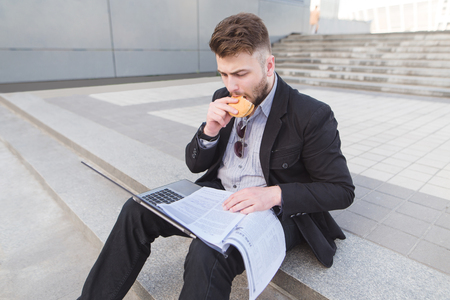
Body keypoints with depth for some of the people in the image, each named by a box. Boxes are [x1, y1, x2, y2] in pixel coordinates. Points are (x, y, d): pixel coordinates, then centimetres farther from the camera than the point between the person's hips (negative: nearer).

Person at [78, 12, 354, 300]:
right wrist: (210, 130, -15)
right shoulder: (224, 100, 2)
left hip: (275, 210, -5)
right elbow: (195, 164, 7)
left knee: (208, 252, -35)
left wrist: (274, 194, -27)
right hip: (217, 193, 6)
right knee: (137, 210, -6)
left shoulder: (312, 115, -15)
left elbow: (342, 190, -12)